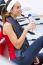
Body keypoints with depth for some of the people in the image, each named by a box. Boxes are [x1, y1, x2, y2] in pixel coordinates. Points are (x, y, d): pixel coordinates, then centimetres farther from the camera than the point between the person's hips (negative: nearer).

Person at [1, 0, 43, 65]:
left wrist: (33, 55, 6)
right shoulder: (7, 25, -13)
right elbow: (17, 45, -20)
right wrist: (26, 29, -22)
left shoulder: (15, 22, 13)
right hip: (19, 59, -9)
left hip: (24, 55, 9)